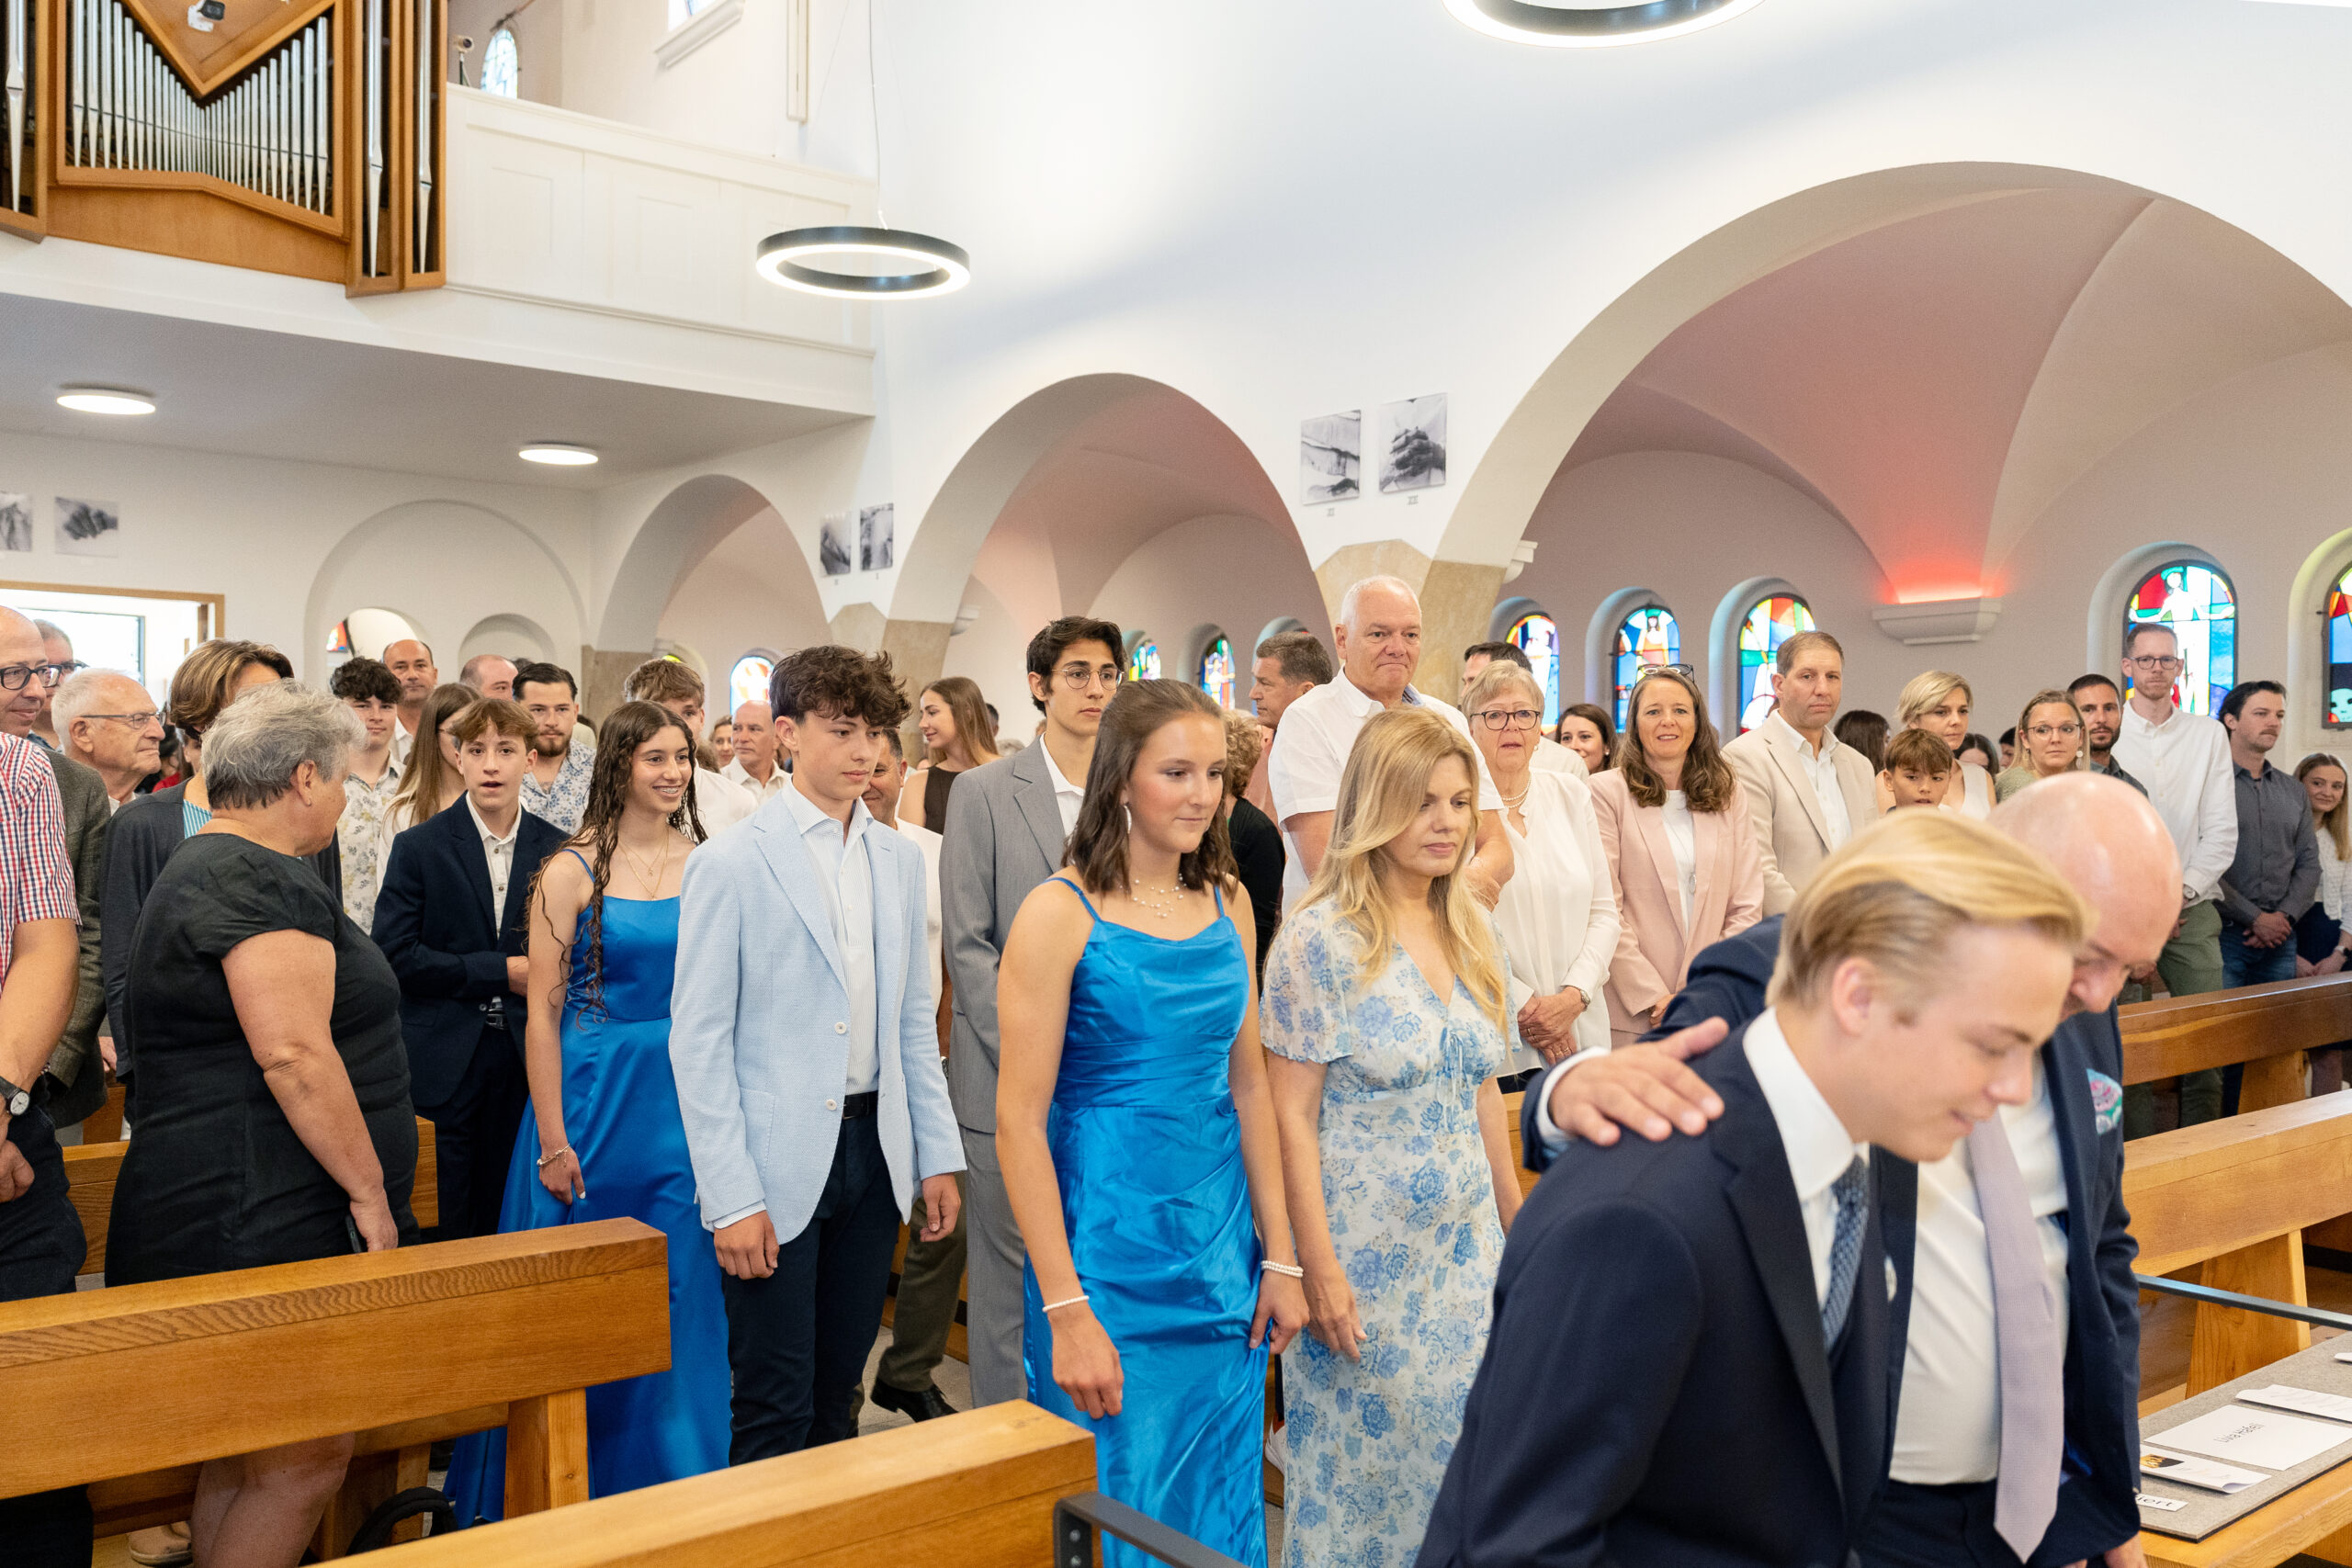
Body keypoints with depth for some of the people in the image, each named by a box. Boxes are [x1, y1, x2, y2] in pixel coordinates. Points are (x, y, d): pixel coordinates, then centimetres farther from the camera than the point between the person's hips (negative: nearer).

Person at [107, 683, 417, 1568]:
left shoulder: (207, 867, 19)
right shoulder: (260, 879, -15)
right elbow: (294, 1055, -24)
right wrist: (370, 1189, -16)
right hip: (261, 1222, -11)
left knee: (241, 1459, 15)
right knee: (304, 1461, -4)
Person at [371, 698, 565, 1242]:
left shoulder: (556, 849, 6)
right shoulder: (419, 847, -1)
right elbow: (395, 954, -9)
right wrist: (499, 972, -13)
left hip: (523, 1060, 2)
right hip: (442, 1066, -2)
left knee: (504, 1228, 8)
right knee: (441, 1230, 3)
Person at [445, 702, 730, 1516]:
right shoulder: (571, 871, -5)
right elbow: (543, 1012, -6)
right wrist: (552, 1141, -9)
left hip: (690, 1104, 3)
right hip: (596, 1101, -3)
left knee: (681, 1301, 10)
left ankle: (670, 1485, 27)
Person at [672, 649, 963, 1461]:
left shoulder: (900, 858, 8)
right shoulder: (730, 863, -8)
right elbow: (699, 1041, -9)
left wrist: (938, 1153, 8)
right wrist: (732, 1199, -13)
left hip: (874, 1150, 5)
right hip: (776, 1166, -5)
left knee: (839, 1392, 15)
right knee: (776, 1409, 1)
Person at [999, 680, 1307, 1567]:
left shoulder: (1229, 903, 5)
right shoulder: (1060, 913, -13)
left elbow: (1248, 1083, 10)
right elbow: (1019, 1123, -14)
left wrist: (1279, 1258, 7)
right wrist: (1065, 1311, -16)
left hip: (1221, 1251, 5)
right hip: (1110, 1256, -5)